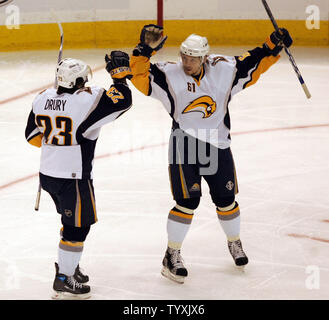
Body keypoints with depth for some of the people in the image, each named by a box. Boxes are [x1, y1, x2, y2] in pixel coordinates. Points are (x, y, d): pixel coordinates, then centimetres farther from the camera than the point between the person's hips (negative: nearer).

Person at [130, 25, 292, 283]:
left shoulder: (224, 70, -3)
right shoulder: (169, 75, -9)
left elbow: (253, 65, 7)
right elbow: (141, 77, -17)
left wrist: (273, 47, -4)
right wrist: (145, 49, -28)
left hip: (217, 145, 3)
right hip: (184, 144, -3)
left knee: (225, 199, 12)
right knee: (188, 200, -11)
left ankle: (235, 242, 38)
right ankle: (172, 256, 1)